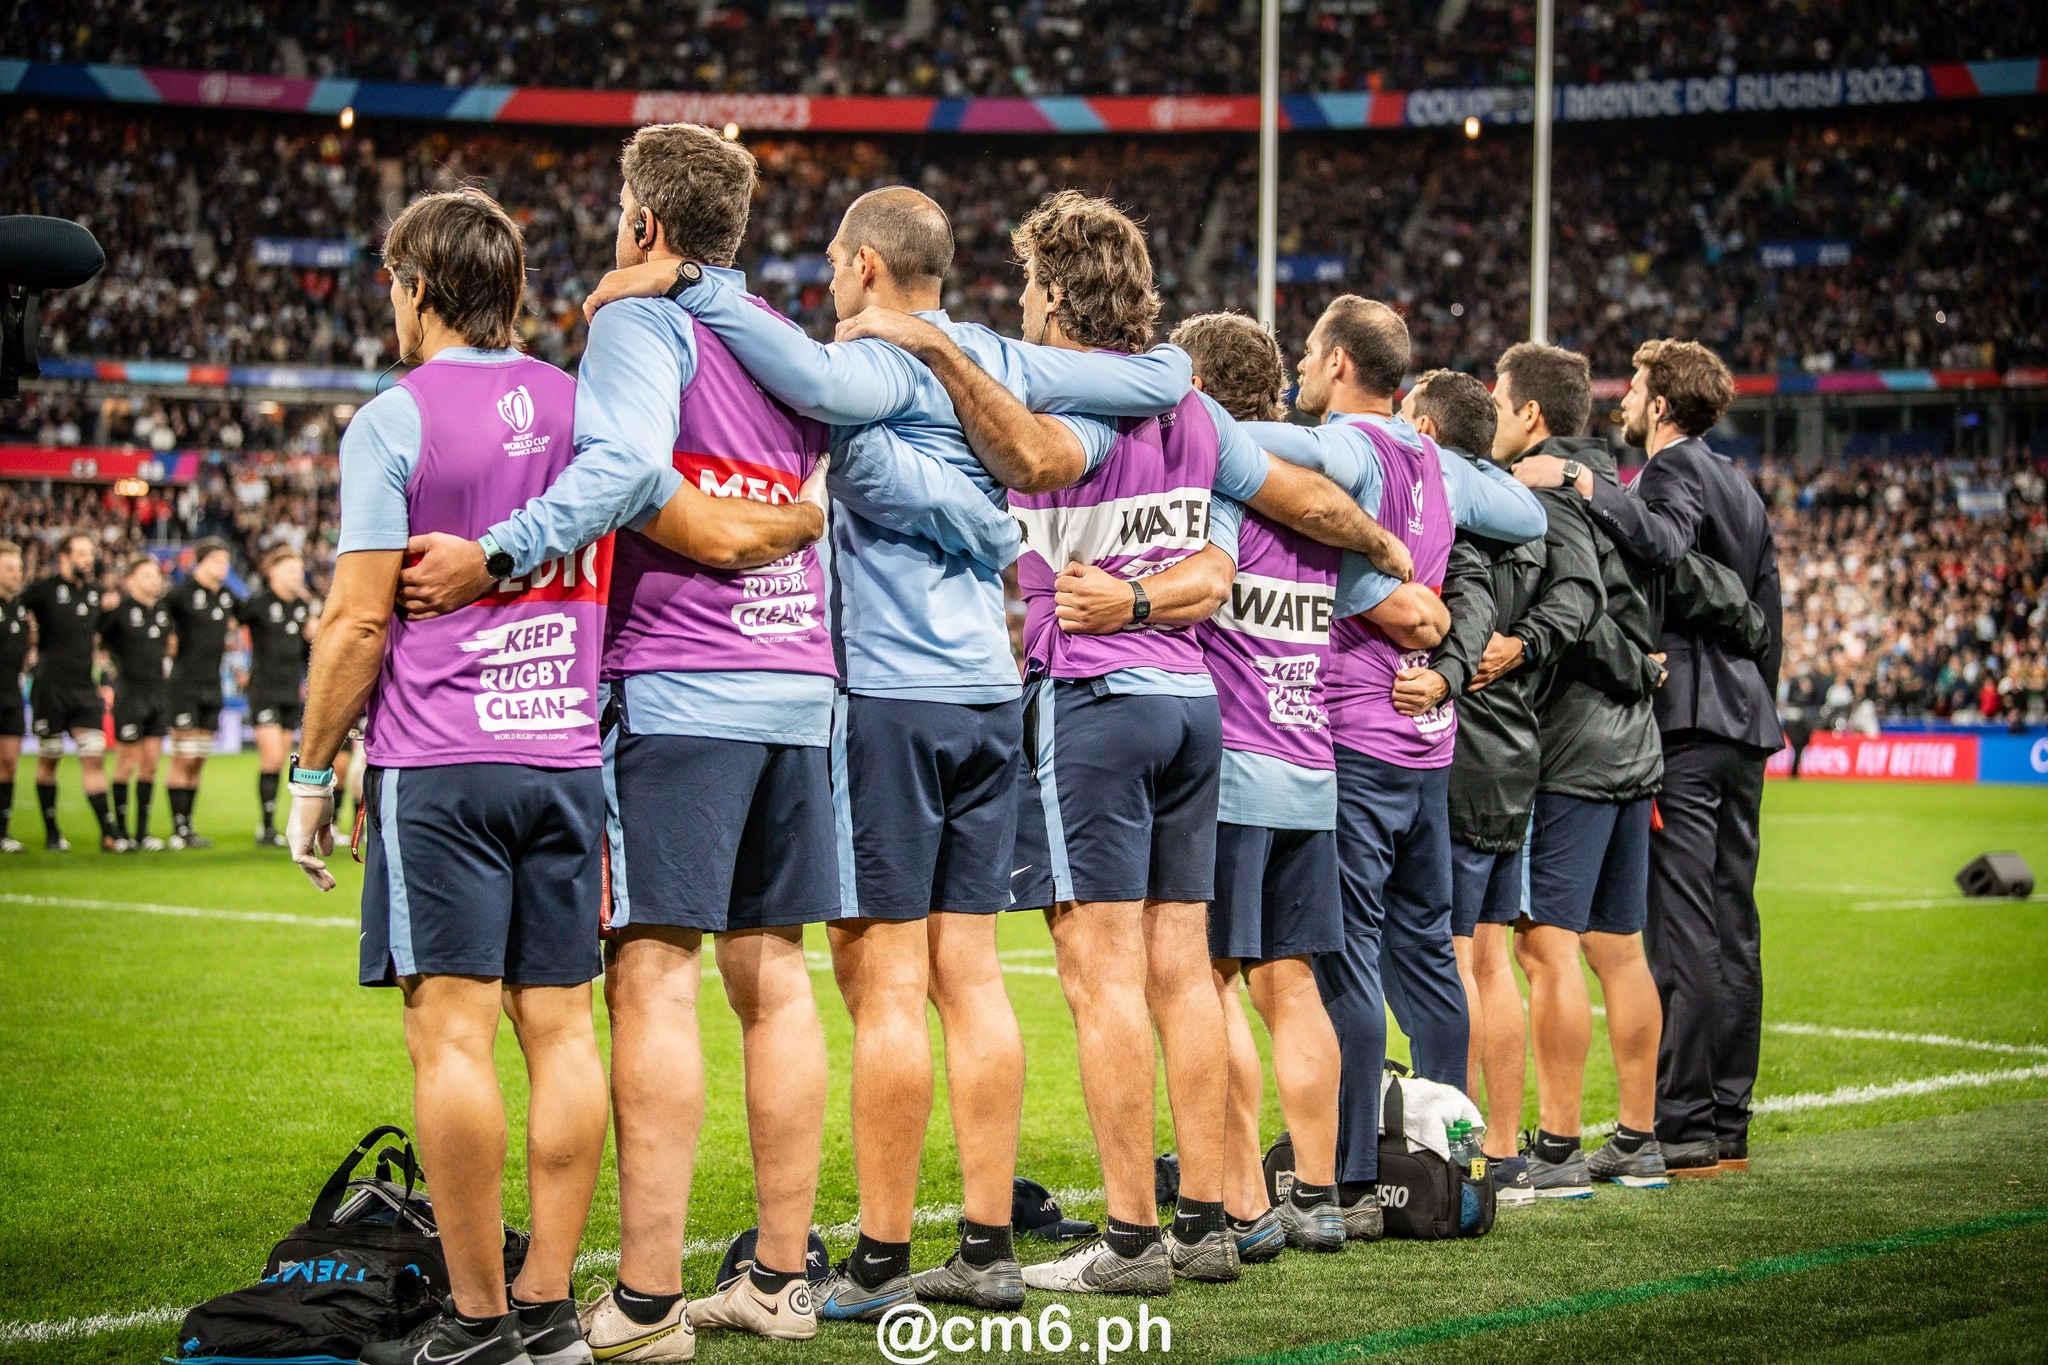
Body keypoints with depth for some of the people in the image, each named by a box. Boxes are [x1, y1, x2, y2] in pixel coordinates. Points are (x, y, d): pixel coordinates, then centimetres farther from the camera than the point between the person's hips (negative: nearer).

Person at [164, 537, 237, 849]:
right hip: (185, 683, -7)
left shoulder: (227, 595, 10)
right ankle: (179, 830, -4)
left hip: (212, 685, 7)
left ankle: (187, 827, 14)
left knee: (198, 762, 9)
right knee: (183, 760, -6)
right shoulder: (182, 593, -10)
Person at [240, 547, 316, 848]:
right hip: (264, 689, -6)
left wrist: (312, 636, 0)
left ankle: (269, 827, 14)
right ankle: (267, 827, -7)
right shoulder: (258, 602, -8)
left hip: (291, 690, 6)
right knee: (272, 758, -12)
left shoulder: (304, 605, 11)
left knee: (279, 762, 8)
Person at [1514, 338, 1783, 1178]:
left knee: (1682, 928, -10)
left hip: (1685, 724, -9)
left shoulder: (1676, 467, -5)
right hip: (1744, 724, 9)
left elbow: (1666, 546, -27)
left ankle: (1681, 1128, -11)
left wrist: (1582, 484, -28)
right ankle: (1729, 1125, 11)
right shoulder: (1741, 489, 23)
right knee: (1732, 928, 9)